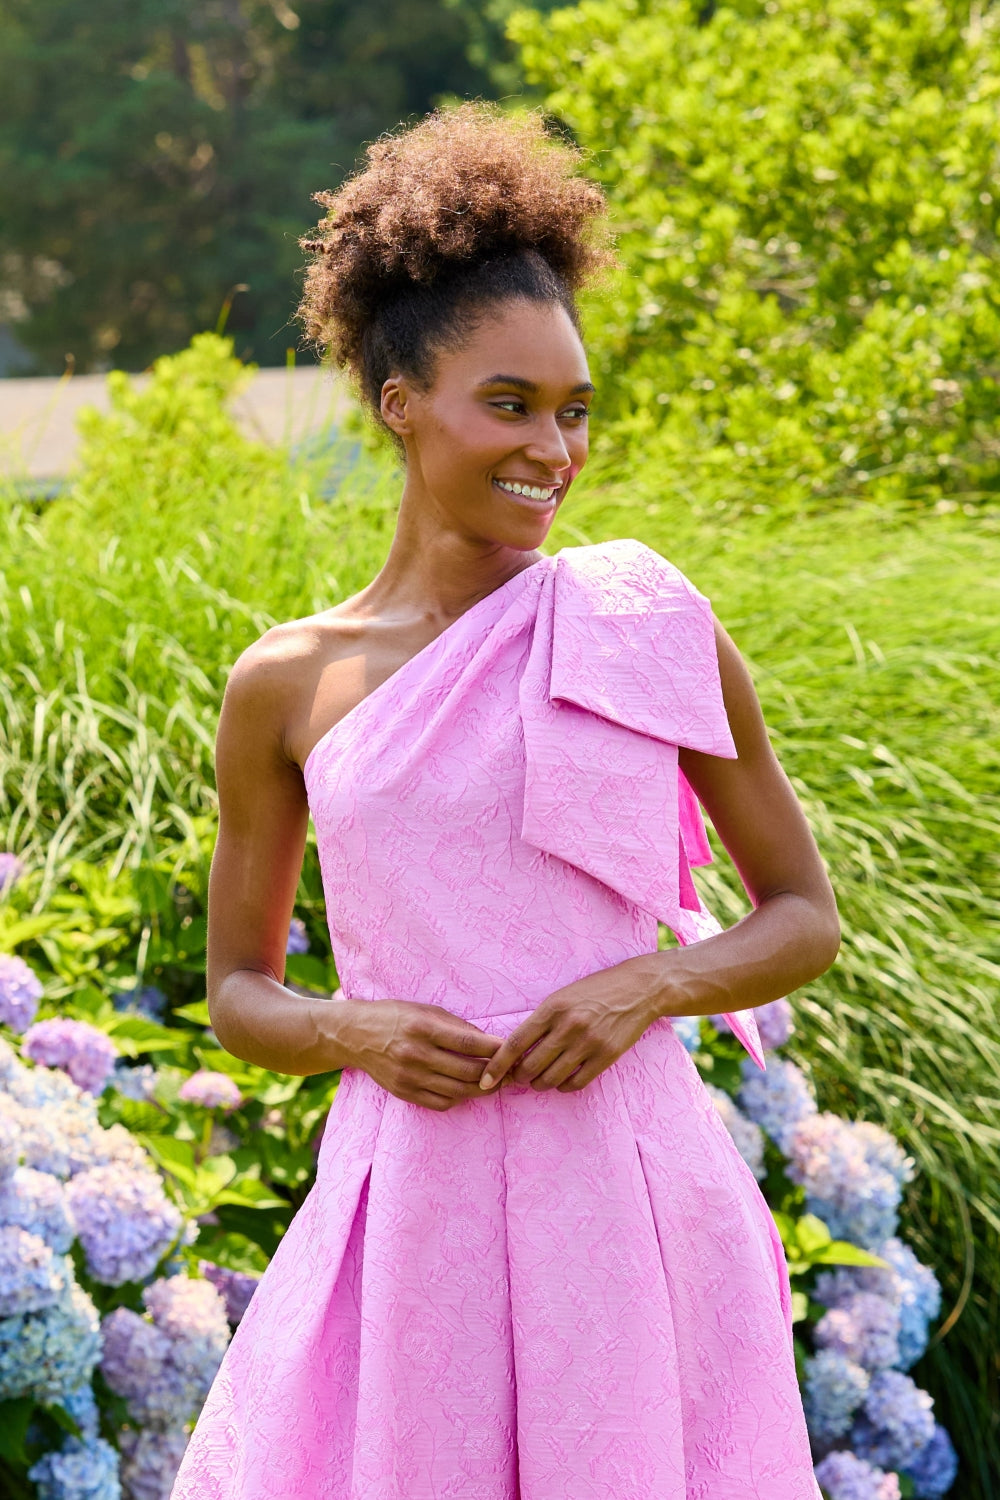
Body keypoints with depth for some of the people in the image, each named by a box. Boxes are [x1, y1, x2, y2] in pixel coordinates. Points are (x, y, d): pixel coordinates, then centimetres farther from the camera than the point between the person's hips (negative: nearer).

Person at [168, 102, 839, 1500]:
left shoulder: (652, 625, 1)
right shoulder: (288, 682, 3)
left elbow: (808, 916, 9)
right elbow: (236, 989, 13)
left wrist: (652, 981, -10)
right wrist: (353, 1031, -8)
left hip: (628, 1200, 0)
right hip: (413, 1214, 0)